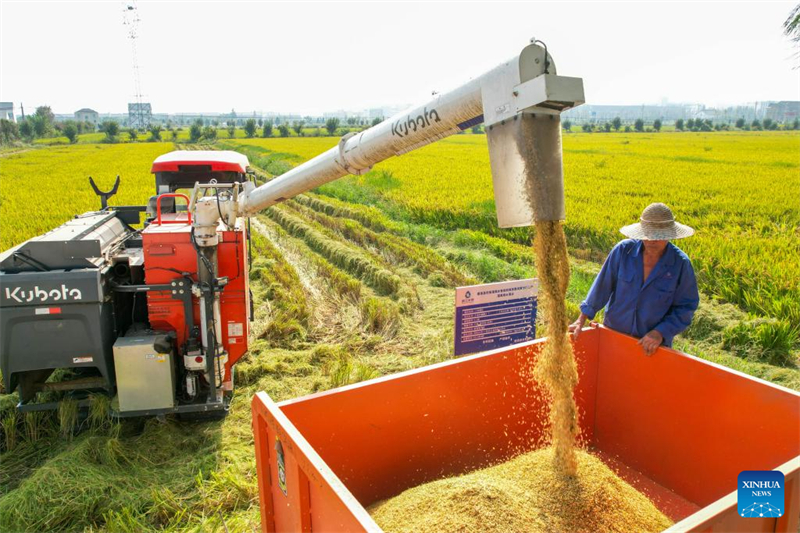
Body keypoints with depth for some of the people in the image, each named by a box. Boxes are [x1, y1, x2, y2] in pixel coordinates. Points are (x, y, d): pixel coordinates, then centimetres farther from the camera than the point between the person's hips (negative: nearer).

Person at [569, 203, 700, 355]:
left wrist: (661, 333, -18)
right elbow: (603, 285, -6)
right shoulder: (623, 250, -12)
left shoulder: (681, 263, -12)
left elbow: (686, 307, -7)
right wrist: (582, 319, -8)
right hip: (614, 332, 1)